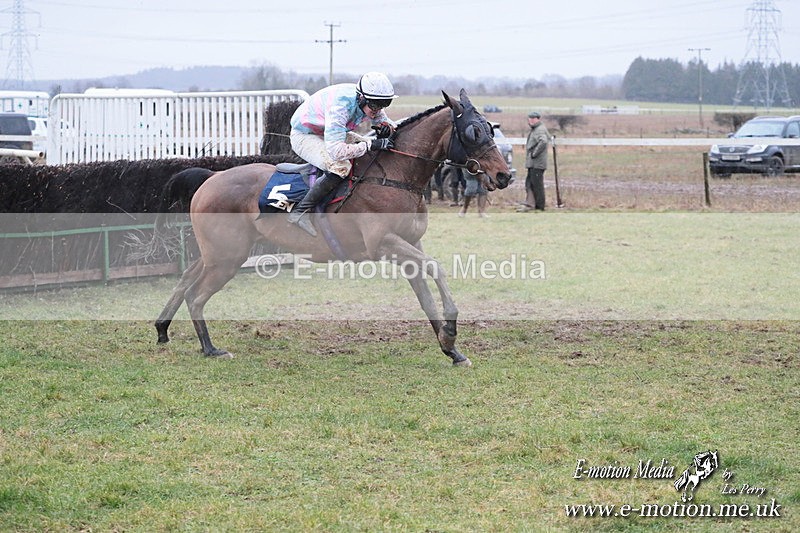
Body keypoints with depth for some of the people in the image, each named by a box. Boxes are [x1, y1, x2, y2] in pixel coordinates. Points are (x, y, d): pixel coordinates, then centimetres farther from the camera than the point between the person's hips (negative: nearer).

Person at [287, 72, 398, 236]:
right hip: (304, 136, -9)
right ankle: (300, 212, -26)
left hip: (333, 133, 9)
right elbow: (336, 151, -46)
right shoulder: (340, 105, -39)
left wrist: (387, 126, -19)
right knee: (340, 167, -33)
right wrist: (371, 145, -44)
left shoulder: (370, 104, -15)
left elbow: (383, 119, 7)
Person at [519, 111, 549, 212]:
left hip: (537, 163, -10)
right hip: (532, 163, 10)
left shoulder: (540, 130, -13)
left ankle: (540, 206, 0)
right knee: (529, 183, 9)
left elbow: (543, 141, -32)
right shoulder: (534, 130, 19)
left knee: (537, 184, -5)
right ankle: (529, 204, 11)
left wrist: (534, 153, -24)